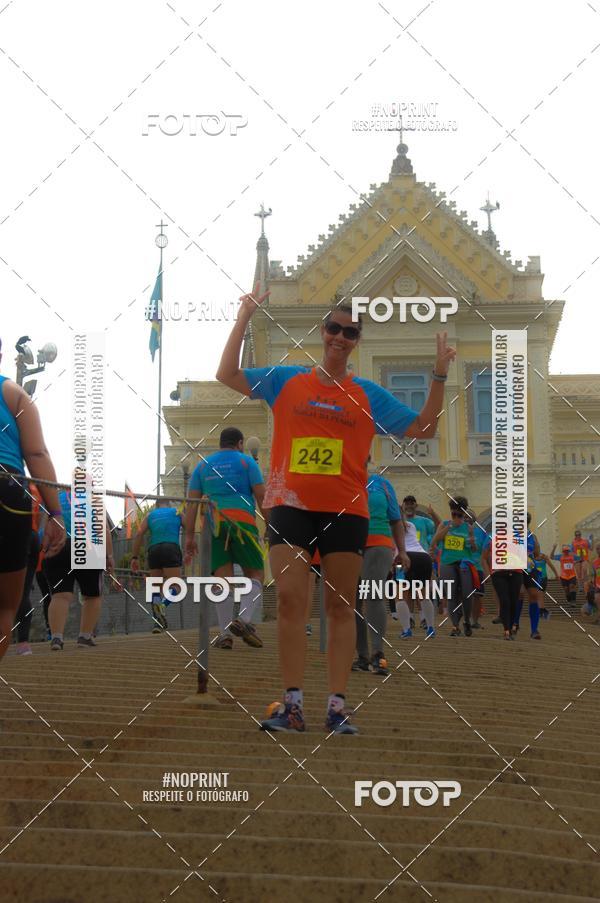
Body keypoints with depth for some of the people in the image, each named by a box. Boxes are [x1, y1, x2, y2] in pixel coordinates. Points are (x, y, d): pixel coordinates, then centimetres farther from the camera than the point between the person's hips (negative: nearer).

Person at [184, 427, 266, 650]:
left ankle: (225, 633, -8)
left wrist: (189, 536, 10)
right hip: (242, 521, -3)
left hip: (213, 524, 3)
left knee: (222, 577, 1)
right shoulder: (246, 461, 11)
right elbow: (261, 497, 1)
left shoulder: (203, 465, 20)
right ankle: (244, 620, -20)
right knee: (255, 574, 4)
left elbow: (192, 502, 12)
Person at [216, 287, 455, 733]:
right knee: (290, 600, -8)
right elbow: (227, 375, 5)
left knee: (341, 606, 1)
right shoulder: (284, 381, 10)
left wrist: (439, 376, -1)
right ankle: (293, 705, -6)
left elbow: (423, 427, 9)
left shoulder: (369, 395, 9)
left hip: (346, 511, 0)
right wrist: (243, 320, -1)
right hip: (291, 507, 0)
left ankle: (338, 708, 3)